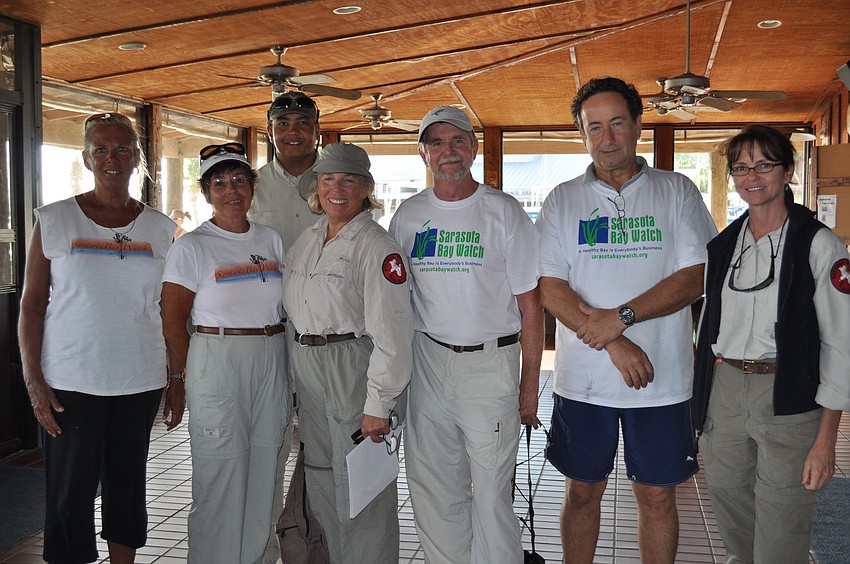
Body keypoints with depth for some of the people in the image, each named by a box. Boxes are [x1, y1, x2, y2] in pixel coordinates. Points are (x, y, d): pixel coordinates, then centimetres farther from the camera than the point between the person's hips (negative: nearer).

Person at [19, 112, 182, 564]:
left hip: (140, 383, 2)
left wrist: (178, 381, 5)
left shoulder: (160, 229, 5)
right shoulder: (53, 220, -1)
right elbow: (31, 305, -2)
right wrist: (33, 380, -9)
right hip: (69, 384, -2)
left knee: (127, 485, 13)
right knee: (70, 493, 2)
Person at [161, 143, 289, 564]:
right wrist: (194, 376, -3)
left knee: (263, 470, 12)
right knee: (220, 473, 0)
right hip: (217, 360, -5)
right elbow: (172, 323, -5)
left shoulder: (271, 240, 10)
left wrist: (287, 368, 9)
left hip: (272, 364, 5)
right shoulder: (191, 247, -5)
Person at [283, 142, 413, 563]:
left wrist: (379, 404, -21)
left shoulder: (375, 245, -12)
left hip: (354, 368, -8)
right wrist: (295, 378, 14)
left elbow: (391, 330, -18)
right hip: (307, 370, 8)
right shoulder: (306, 241, 13)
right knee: (321, 485, 17)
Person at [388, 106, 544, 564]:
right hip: (426, 359, 4)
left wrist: (529, 385, -6)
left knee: (490, 488, 0)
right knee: (431, 485, 10)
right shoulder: (408, 215, 8)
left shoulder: (503, 212, -2)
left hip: (490, 359, -3)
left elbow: (530, 303, -3)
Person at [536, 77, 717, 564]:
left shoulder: (678, 192, 3)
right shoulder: (562, 201, 5)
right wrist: (614, 345, -15)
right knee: (583, 491, 12)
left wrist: (621, 316, -17)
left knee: (658, 496, 9)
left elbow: (696, 278, -6)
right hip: (583, 378, 1)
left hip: (663, 379, -1)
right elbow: (550, 288, -3)